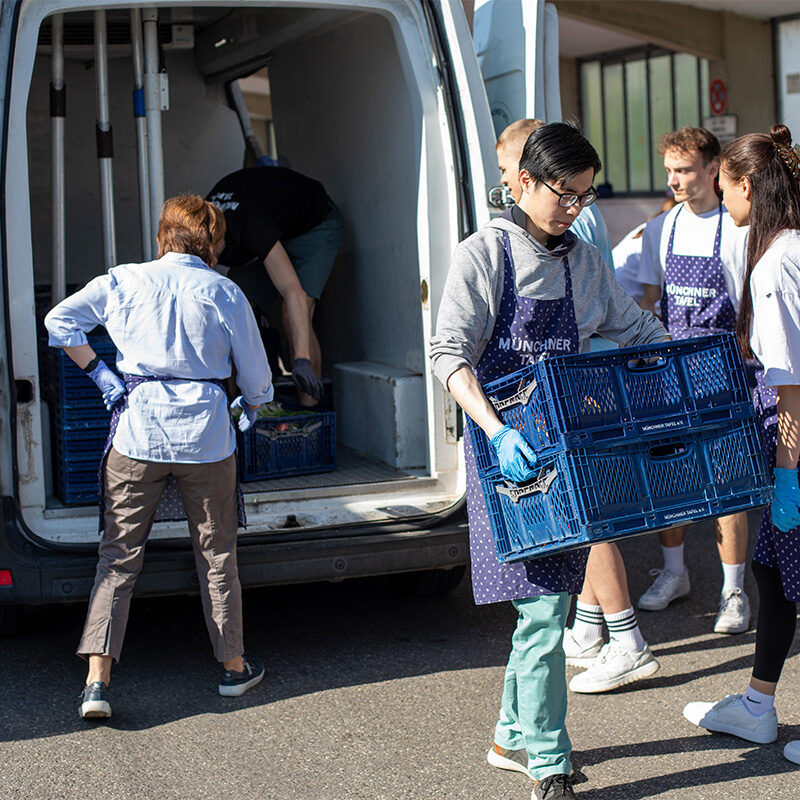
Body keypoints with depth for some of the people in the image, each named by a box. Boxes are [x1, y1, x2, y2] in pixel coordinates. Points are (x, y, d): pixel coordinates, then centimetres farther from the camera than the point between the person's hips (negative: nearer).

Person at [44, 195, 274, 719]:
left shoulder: (123, 281, 4)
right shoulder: (225, 294, 0)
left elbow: (59, 321, 8)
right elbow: (256, 377, 8)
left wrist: (98, 371, 9)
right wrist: (251, 407, 28)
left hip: (137, 430, 1)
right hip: (205, 432, 0)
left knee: (119, 557, 5)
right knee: (216, 555, 14)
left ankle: (97, 681, -4)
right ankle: (234, 667, 26)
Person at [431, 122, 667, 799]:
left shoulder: (584, 261, 11)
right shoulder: (486, 253, -7)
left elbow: (639, 330, 20)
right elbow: (450, 352, -16)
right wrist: (497, 431, -30)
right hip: (511, 448, -6)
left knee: (546, 602, 12)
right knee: (543, 605, -9)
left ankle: (514, 738, 28)